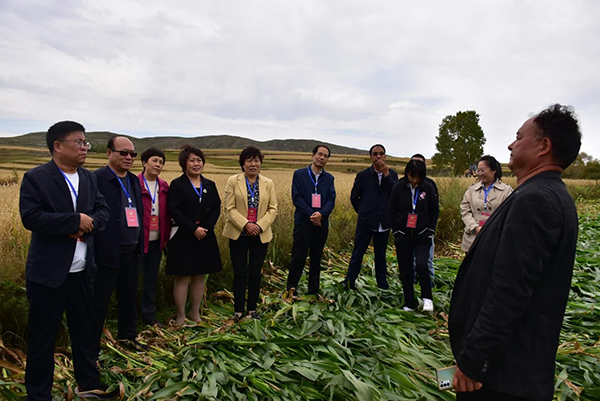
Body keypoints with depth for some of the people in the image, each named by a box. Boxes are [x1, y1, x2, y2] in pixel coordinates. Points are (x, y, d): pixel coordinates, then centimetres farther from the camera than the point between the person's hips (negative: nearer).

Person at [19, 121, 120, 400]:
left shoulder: (89, 178, 9)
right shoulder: (36, 178, -9)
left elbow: (103, 211, 5)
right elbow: (31, 217, -20)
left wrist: (88, 226, -14)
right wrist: (75, 221, -20)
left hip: (82, 270, 6)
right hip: (48, 272, -6)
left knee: (84, 330, 18)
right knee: (43, 335, 7)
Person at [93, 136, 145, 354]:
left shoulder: (134, 180, 13)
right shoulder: (97, 179, -11)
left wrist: (141, 245, 13)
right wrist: (95, 250, -16)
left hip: (131, 252, 7)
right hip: (108, 253, -7)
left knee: (129, 297, 20)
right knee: (99, 303, 6)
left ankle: (128, 335, 36)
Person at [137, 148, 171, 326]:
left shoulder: (164, 186, 8)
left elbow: (167, 214, 10)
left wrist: (166, 237, 6)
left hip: (156, 240, 5)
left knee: (152, 279, 14)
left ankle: (149, 315, 28)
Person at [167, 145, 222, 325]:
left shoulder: (210, 185, 10)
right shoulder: (177, 185, -3)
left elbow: (216, 209, 4)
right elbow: (175, 212, -11)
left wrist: (205, 228, -11)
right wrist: (194, 229, -18)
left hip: (206, 237, 4)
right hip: (183, 238, -4)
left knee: (200, 276, 10)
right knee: (183, 277, 1)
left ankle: (195, 313, 24)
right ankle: (180, 315, 15)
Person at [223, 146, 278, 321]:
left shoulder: (268, 183, 6)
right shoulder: (233, 181, -1)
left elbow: (273, 209, 3)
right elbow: (229, 208, -6)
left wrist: (260, 225, -11)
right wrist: (246, 225, -17)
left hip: (261, 235, 2)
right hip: (238, 235, -2)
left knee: (255, 274, 9)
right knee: (240, 274, 3)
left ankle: (252, 309, 23)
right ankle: (239, 310, 17)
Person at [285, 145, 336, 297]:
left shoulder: (329, 178, 11)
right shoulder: (299, 174, 1)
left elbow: (331, 200, 1)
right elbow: (296, 197, -7)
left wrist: (321, 214, -18)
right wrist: (311, 214, -17)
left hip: (321, 224, 4)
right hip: (303, 222, -3)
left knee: (316, 260, 11)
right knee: (298, 258, -2)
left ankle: (313, 292, 22)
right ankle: (291, 290, 10)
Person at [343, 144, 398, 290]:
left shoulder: (392, 174, 4)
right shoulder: (363, 175, 0)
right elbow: (354, 197, 9)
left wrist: (386, 174, -17)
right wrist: (362, 212, 8)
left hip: (384, 222, 2)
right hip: (366, 222, -2)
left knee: (381, 253, 14)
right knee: (358, 253, 2)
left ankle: (382, 282, 26)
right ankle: (349, 282, 9)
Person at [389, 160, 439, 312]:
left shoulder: (428, 188, -3)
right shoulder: (398, 187, -4)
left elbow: (434, 211, 8)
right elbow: (392, 211, 4)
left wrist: (430, 231, 1)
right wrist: (396, 231, 1)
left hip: (423, 235, -1)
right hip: (403, 235, 1)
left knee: (421, 265, -19)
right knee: (406, 271, 5)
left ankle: (427, 298, 2)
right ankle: (409, 304, 19)